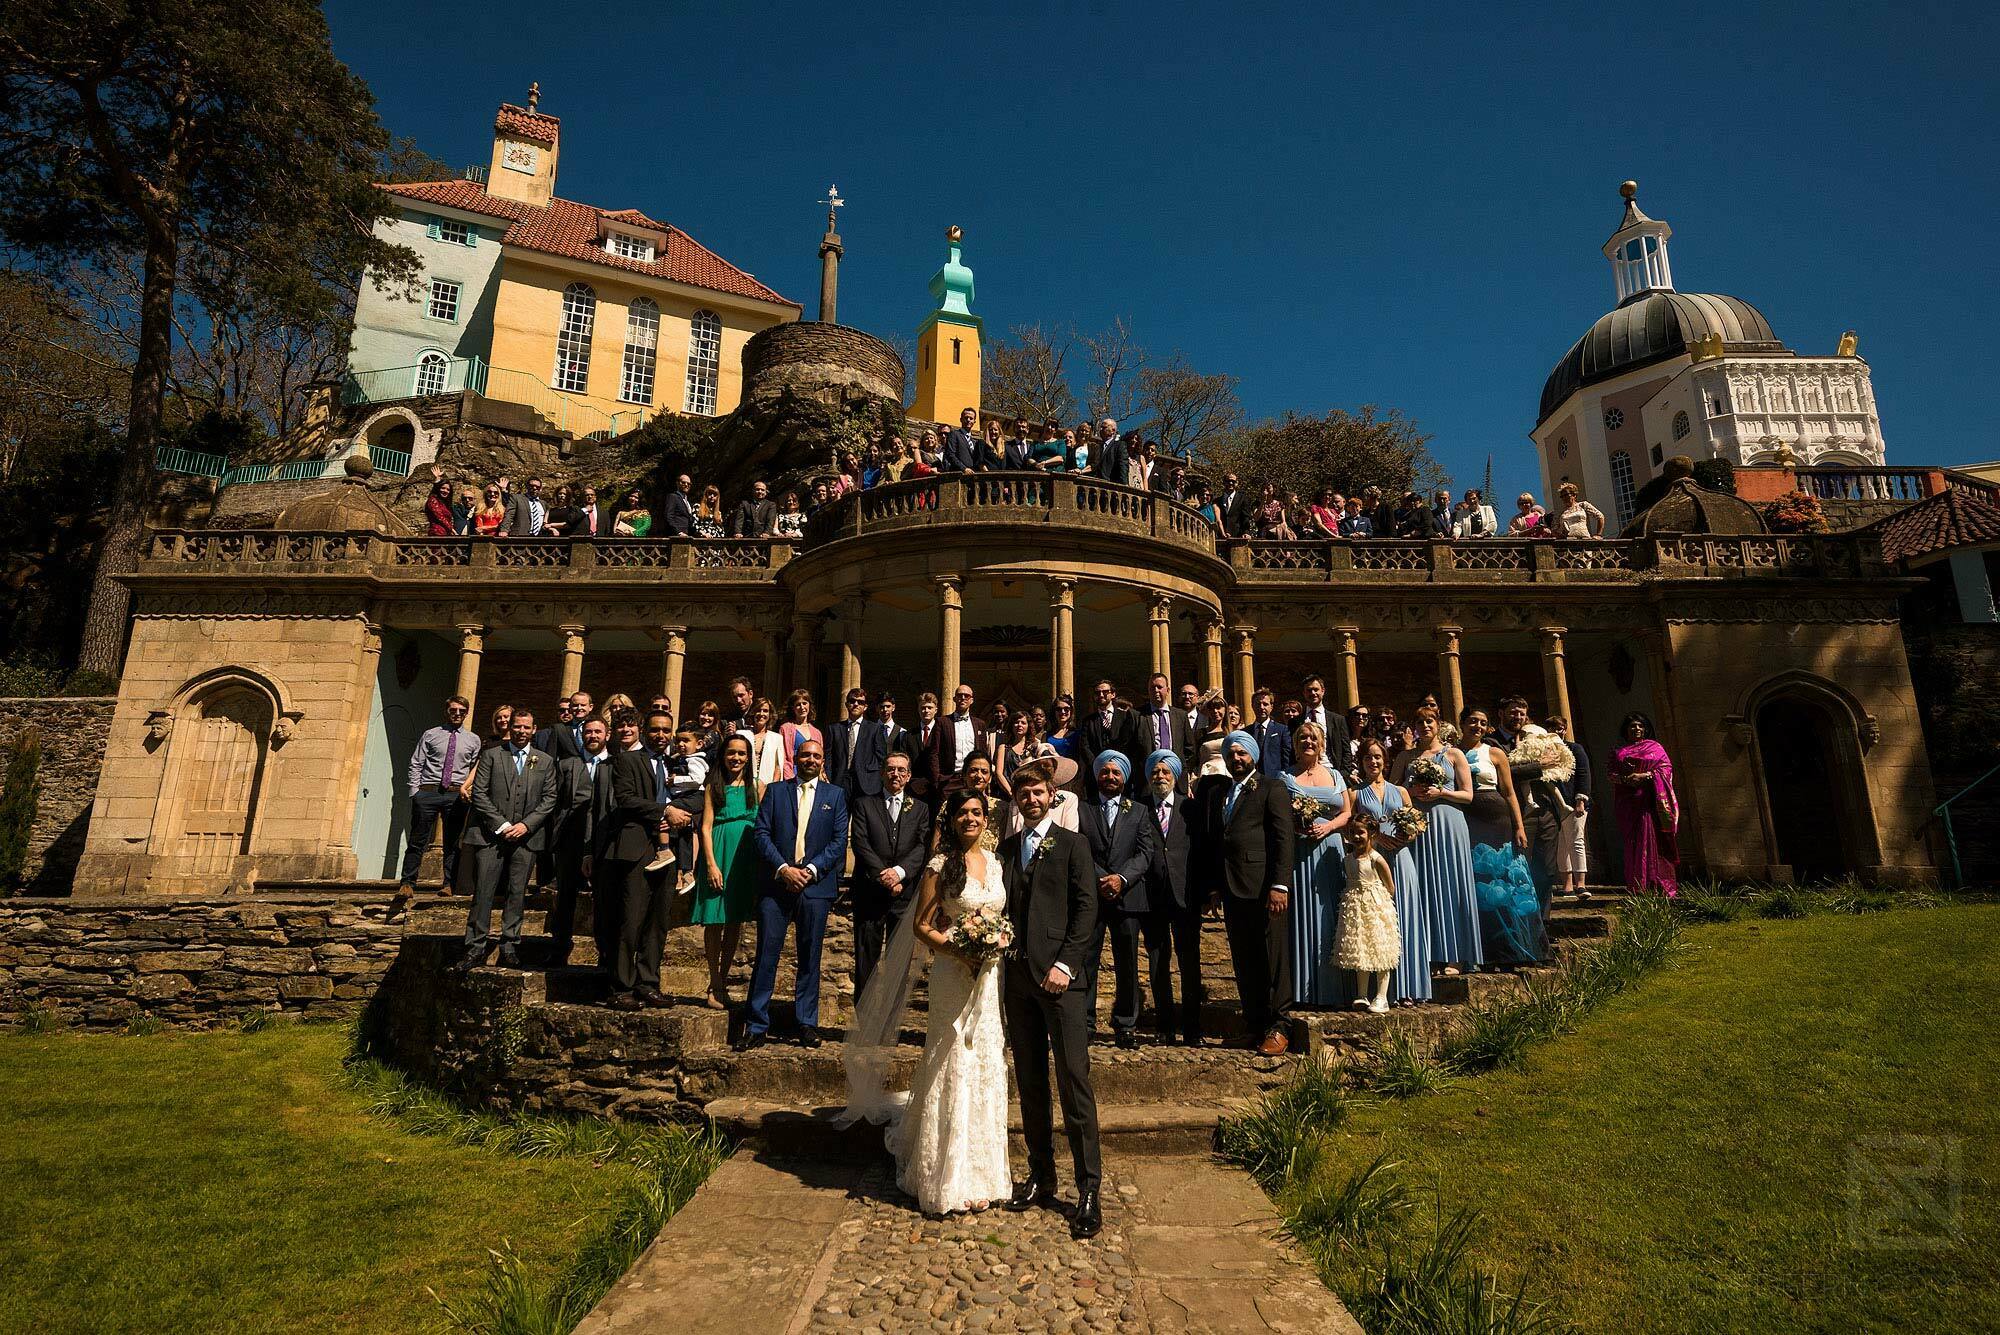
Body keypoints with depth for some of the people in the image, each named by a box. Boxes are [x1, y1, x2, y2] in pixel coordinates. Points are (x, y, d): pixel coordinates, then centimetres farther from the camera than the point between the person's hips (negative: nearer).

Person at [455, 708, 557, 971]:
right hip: (491, 834, -1)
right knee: (483, 892, -3)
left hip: (526, 835, 1)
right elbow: (479, 794, 1)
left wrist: (526, 824, -7)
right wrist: (501, 824, -9)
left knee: (517, 894, 2)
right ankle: (475, 949, 1)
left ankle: (509, 948, 7)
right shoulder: (491, 756, 8)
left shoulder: (545, 761, 12)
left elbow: (549, 799, 7)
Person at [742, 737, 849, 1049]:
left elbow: (839, 841, 3)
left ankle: (807, 1024, 16)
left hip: (816, 884, 0)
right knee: (766, 954, -2)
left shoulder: (835, 796, 10)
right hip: (776, 883, 0)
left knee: (810, 957, 6)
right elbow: (761, 833, 1)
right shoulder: (775, 791, 10)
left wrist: (811, 869, -10)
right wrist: (783, 868, -11)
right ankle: (756, 1026, 6)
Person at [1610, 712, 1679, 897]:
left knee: (1652, 841, -10)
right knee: (1633, 844, -2)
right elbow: (1612, 775, 9)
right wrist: (1627, 778, -11)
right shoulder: (1618, 753, 18)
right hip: (1628, 803, 2)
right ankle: (1637, 890, -2)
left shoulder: (1655, 747, 13)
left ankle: (1658, 888, -10)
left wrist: (1647, 776, -14)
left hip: (1650, 801, -2)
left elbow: (1666, 767, 1)